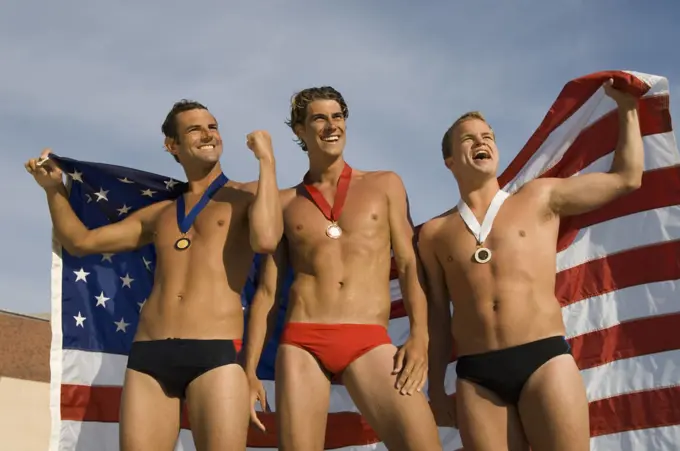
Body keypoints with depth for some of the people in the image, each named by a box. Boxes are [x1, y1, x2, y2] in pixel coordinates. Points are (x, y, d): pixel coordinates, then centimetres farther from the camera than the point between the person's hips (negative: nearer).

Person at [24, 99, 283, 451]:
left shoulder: (247, 196, 9)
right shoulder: (160, 213, 23)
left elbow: (266, 240, -14)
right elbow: (81, 242, 30)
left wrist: (267, 161, -7)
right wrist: (54, 189, 19)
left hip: (215, 354, -4)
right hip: (147, 355, 5)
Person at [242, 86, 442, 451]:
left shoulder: (385, 185, 14)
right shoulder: (285, 203, 15)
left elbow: (409, 265, 8)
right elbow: (267, 290, 14)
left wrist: (420, 335, -8)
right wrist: (249, 369, 7)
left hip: (369, 343, -1)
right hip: (301, 344, 1)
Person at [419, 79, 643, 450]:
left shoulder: (539, 198, 13)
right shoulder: (434, 233, 15)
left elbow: (626, 178, 19)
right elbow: (437, 316, 17)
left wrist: (627, 107, 21)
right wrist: (436, 388, 15)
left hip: (544, 359, -1)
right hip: (476, 376, 1)